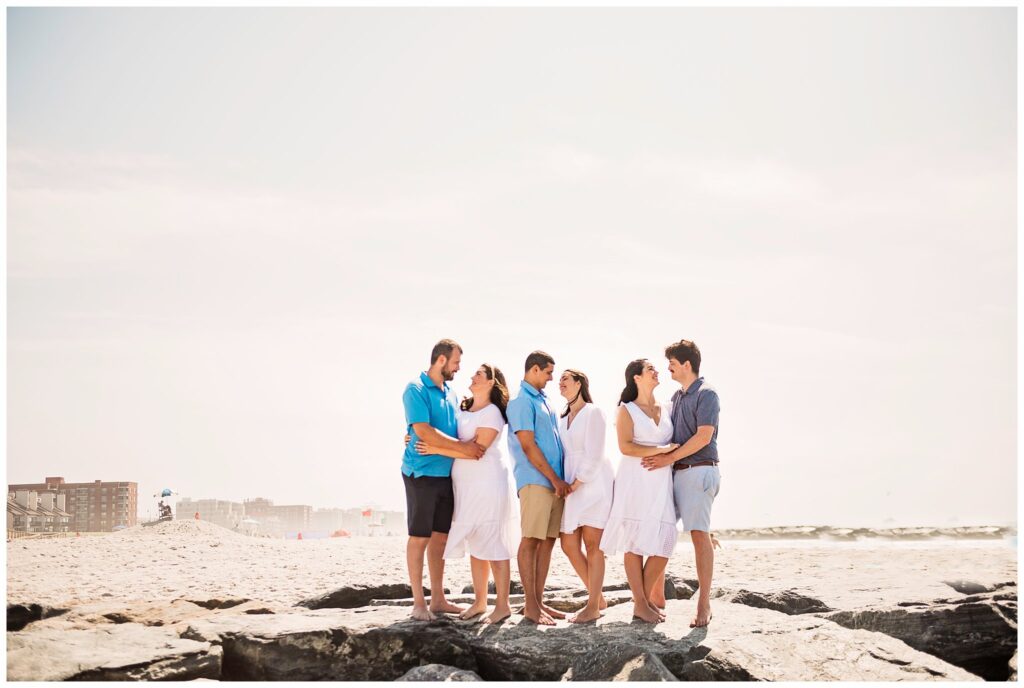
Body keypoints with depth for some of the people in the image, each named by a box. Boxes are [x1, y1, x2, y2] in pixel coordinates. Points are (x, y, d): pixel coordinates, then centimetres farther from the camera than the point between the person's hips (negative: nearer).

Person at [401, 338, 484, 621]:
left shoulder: (450, 394, 15)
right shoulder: (416, 390, -10)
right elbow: (424, 431, -19)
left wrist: (471, 445, 1)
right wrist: (462, 446, -19)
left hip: (446, 474, 8)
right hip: (422, 473, -8)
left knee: (440, 535, 11)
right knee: (420, 536, -3)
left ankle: (438, 598, 18)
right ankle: (418, 602, 2)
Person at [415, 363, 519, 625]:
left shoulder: (492, 413, -9)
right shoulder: (462, 409, 14)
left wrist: (436, 450, -17)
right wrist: (419, 439, 5)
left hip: (487, 483, -8)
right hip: (465, 484, 8)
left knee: (492, 544, -7)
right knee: (475, 544, 11)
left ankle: (503, 605, -3)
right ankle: (480, 601, 18)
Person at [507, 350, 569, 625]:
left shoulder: (542, 399, 20)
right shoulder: (521, 401, -7)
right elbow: (528, 446, -13)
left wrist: (561, 478, 13)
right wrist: (555, 479, -11)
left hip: (554, 481, 9)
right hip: (535, 480, -9)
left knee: (547, 540, 8)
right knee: (531, 540, -7)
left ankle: (538, 601, 12)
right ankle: (530, 605, -5)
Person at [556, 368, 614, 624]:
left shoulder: (593, 412, -4)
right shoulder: (562, 418, 18)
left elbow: (594, 455, -11)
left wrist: (577, 483, -13)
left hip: (594, 482, -7)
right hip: (572, 486, 7)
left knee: (592, 545, -8)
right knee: (569, 545, 2)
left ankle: (593, 606, -4)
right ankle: (598, 597, 16)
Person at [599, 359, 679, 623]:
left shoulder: (665, 411, 17)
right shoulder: (627, 410, 1)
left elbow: (675, 445, 23)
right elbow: (625, 446, -11)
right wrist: (660, 450, -12)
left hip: (661, 482, 5)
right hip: (635, 481, -5)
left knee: (664, 542, -3)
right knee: (635, 542, -4)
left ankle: (646, 599, 10)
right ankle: (640, 604, 1)